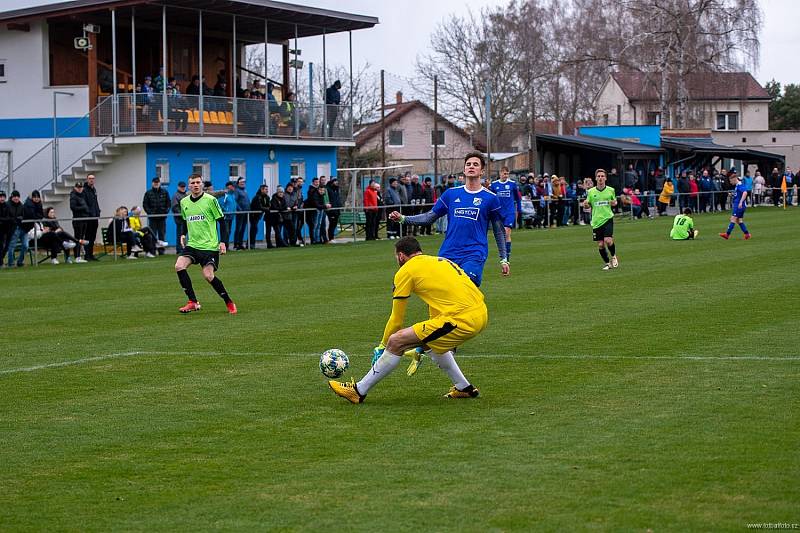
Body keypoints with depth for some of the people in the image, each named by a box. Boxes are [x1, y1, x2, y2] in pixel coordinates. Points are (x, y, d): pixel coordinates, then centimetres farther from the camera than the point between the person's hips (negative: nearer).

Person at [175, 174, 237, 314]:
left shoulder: (210, 200, -7)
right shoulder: (184, 202, 9)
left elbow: (221, 221, -3)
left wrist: (223, 242, -9)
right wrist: (183, 235, 9)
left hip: (209, 245, -5)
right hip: (192, 244, 5)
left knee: (208, 276, -14)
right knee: (179, 266, -17)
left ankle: (229, 302, 7)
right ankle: (193, 302, -9)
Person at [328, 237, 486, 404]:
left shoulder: (406, 271, 5)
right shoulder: (441, 261, 27)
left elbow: (396, 320, 10)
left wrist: (382, 347, 25)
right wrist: (422, 346, 45)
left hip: (462, 320, -8)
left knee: (396, 342, -1)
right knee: (430, 342, 32)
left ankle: (359, 391, 7)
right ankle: (464, 388, 34)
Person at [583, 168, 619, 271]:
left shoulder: (610, 190, 3)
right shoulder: (591, 192, 3)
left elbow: (615, 201, 17)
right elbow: (589, 205, 12)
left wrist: (614, 203, -7)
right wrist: (586, 204, -11)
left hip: (608, 219, -2)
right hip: (596, 221, 2)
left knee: (608, 240, -17)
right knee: (600, 245, 3)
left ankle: (613, 256, 13)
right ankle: (607, 263, 23)